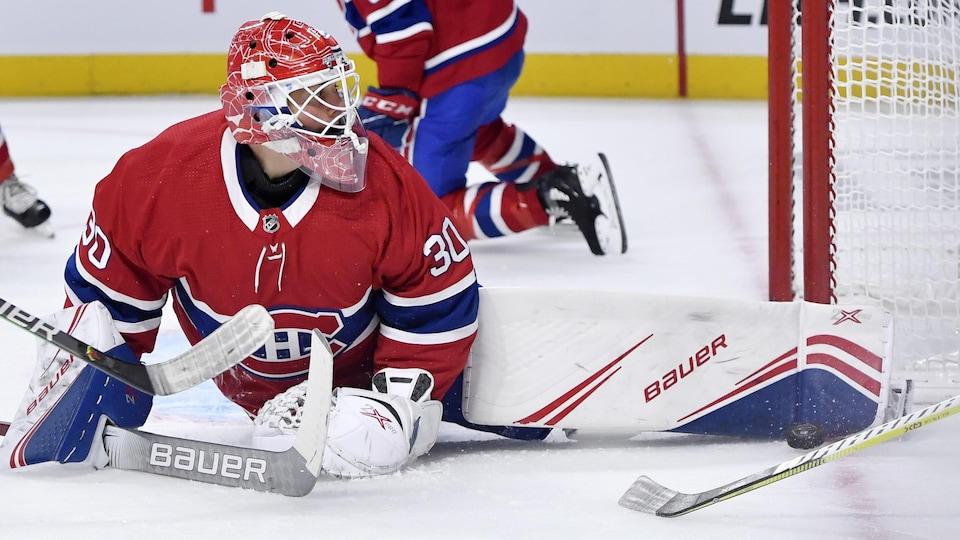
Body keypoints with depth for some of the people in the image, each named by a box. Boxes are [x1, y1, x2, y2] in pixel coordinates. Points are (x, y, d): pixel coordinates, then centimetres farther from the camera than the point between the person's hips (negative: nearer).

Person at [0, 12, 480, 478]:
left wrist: (393, 403, -22)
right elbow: (105, 293, -9)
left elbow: (440, 300, -16)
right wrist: (95, 394, -6)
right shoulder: (159, 176, -26)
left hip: (357, 368, -2)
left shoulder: (384, 182, -28)